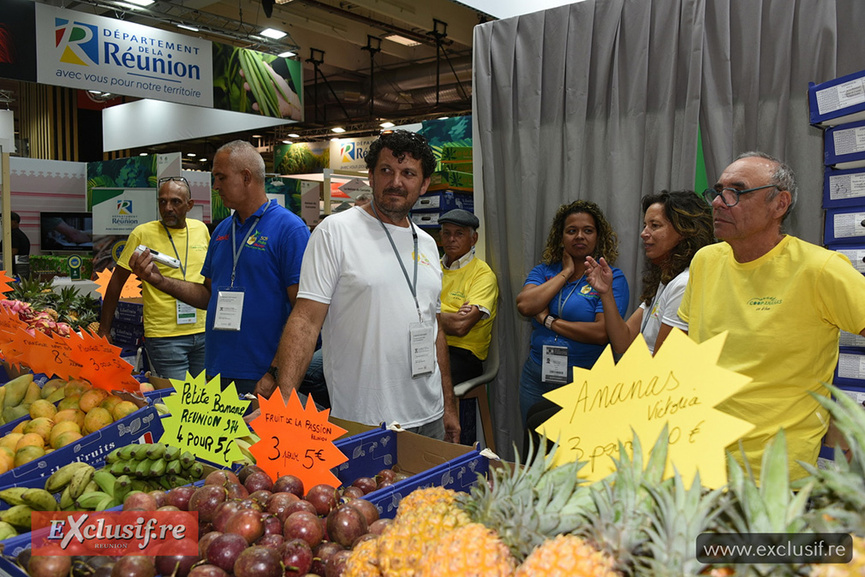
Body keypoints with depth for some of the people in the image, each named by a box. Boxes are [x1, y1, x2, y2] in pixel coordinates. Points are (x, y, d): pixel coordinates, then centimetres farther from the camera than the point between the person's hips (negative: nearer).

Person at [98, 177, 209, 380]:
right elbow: (117, 281, 1)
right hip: (163, 336, -4)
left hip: (203, 333, 4)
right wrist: (104, 331, 1)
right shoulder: (142, 234, -5)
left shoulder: (200, 229, 7)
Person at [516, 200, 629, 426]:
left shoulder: (611, 278, -4)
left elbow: (602, 333, -17)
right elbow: (525, 305, -13)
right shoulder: (544, 271, 7)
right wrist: (566, 272, -8)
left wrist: (548, 320, -10)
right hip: (536, 377, 3)